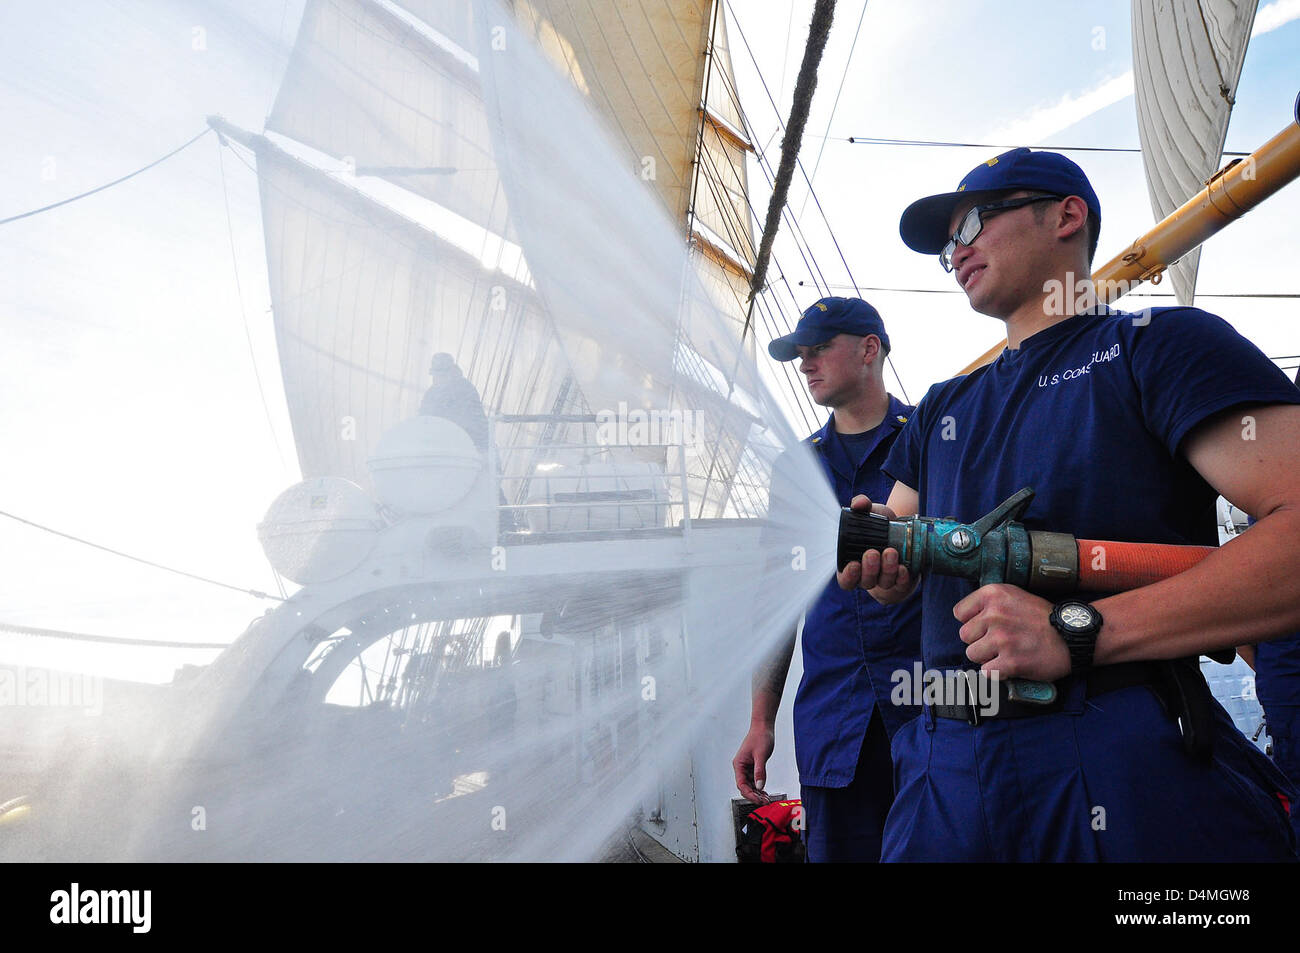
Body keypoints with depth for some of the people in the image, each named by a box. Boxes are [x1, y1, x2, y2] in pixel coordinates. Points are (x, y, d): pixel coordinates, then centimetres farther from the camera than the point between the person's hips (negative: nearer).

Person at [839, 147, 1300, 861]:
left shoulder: (1163, 345, 0)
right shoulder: (941, 409, 21)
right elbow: (899, 556, 20)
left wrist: (1079, 630, -21)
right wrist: (880, 554, -5)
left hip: (1129, 753, -5)